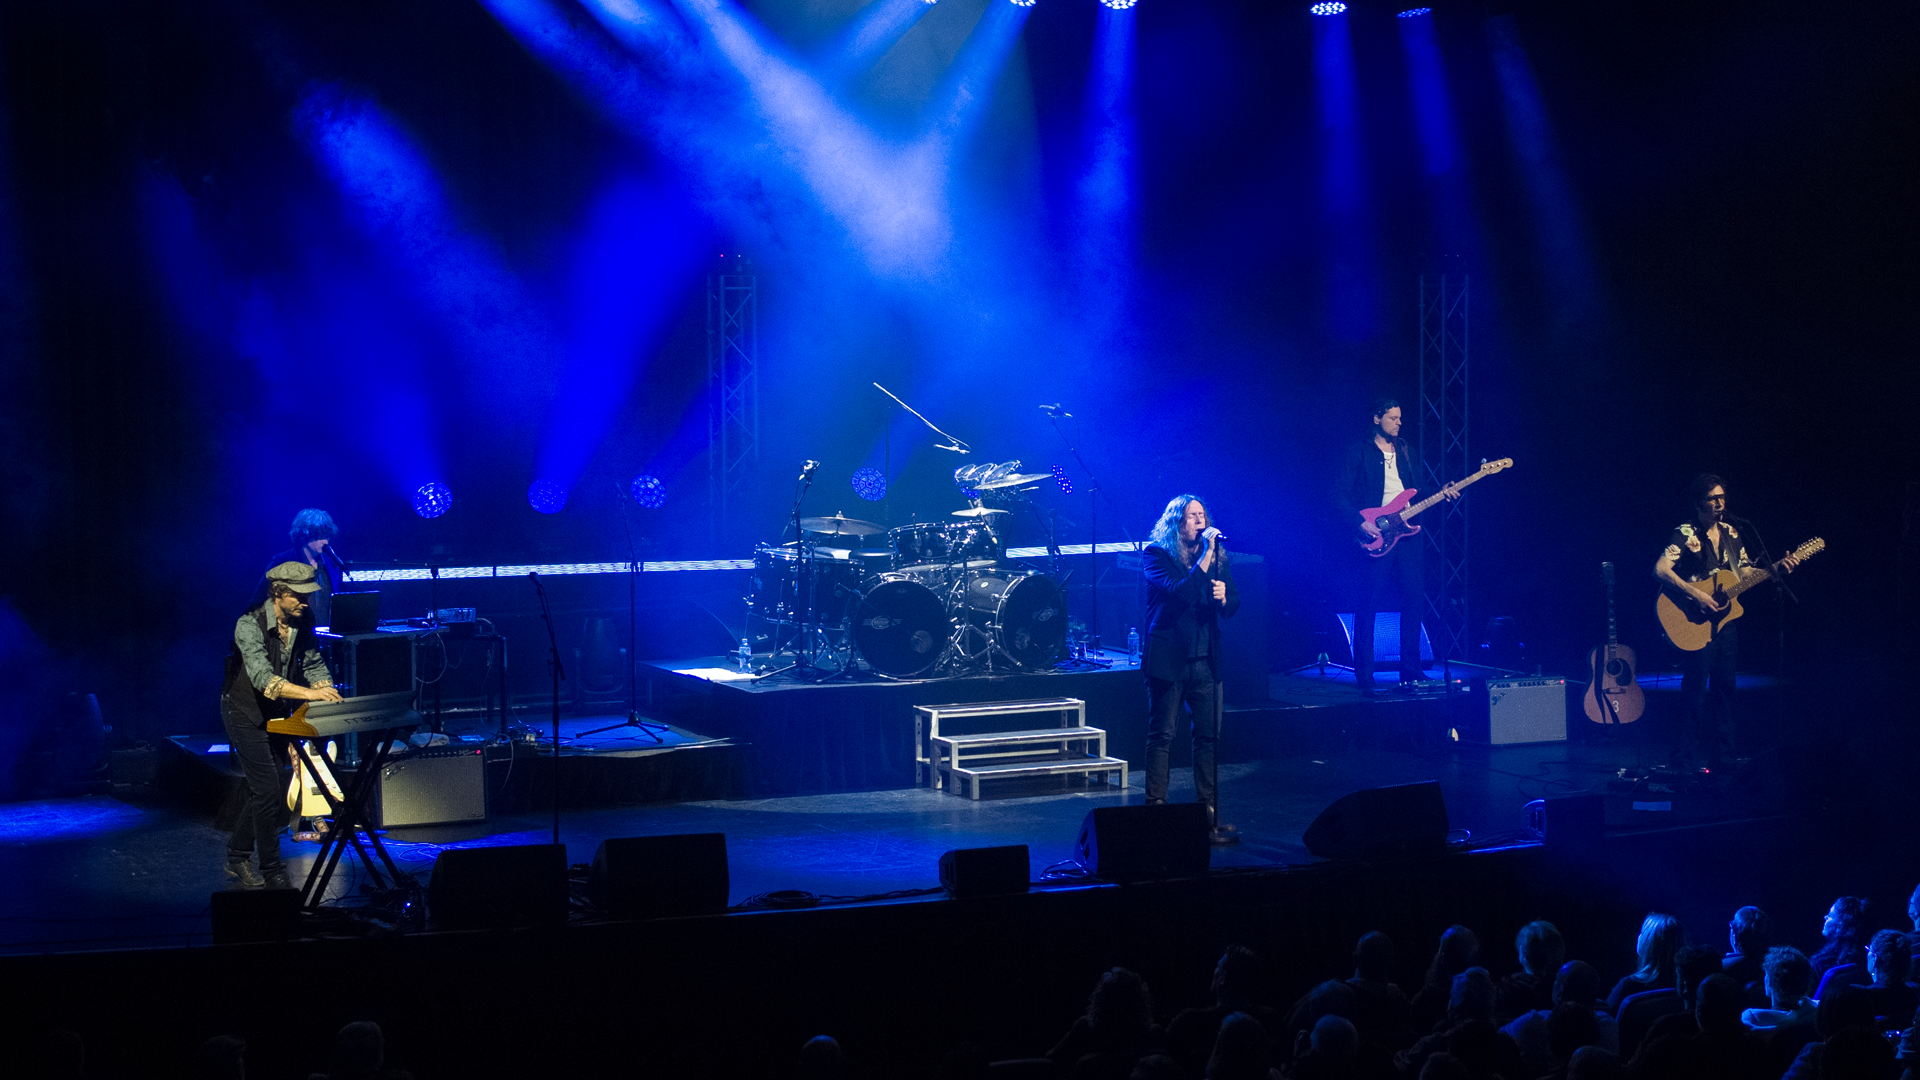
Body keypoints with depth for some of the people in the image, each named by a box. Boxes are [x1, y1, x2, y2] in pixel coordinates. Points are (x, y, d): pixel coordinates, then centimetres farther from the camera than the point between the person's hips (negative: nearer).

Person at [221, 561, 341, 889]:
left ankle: (237, 859, 30)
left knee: (265, 792, 13)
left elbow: (314, 664, -1)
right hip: (247, 714, -7)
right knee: (268, 791, -11)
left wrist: (327, 694, -21)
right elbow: (262, 678, -38)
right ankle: (273, 873, -1)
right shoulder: (250, 625, -27)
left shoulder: (301, 624, -6)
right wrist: (308, 693, -50)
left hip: (277, 714, 7)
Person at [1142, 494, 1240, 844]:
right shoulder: (1157, 555, -5)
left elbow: (1234, 605, 11)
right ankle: (1155, 811, 4)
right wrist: (1204, 556, -21)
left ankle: (1209, 813, 9)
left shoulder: (1218, 556, 9)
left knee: (1208, 735, 3)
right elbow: (1182, 592, -21)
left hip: (1205, 658, 4)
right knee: (1162, 735, -1)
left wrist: (1224, 597, -11)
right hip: (1168, 658, -4)